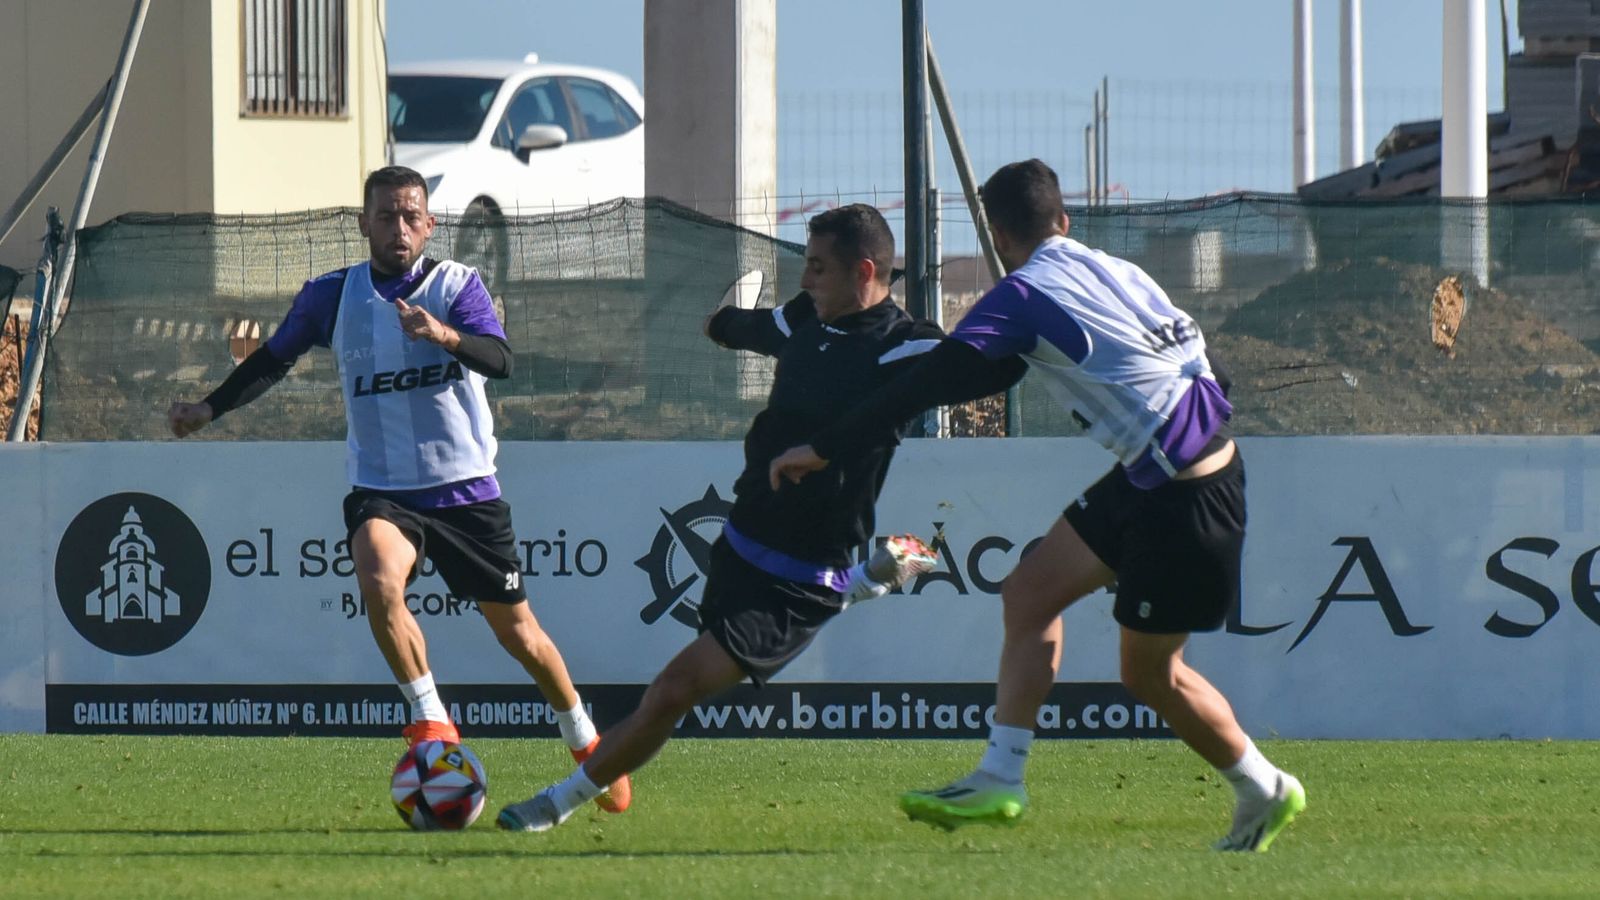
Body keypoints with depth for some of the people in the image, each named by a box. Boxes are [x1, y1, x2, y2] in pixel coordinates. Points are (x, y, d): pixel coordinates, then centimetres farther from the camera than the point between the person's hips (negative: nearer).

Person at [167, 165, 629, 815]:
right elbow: (274, 358, 18)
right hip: (380, 490, 0)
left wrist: (445, 335, -39)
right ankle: (432, 724, -20)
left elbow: (499, 359, -19)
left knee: (515, 629, 7)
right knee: (378, 582, -32)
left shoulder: (456, 285, -3)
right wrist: (210, 409, 9)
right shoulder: (332, 296, 3)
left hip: (466, 489, 0)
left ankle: (589, 745, 28)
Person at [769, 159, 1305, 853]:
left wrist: (825, 450, -11)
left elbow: (927, 383, -15)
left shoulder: (1024, 296, -13)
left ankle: (1265, 793, 22)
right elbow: (1198, 359, 14)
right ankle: (999, 780, 6)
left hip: (1186, 497, -9)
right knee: (1030, 591, 8)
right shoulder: (1118, 273, 9)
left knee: (1150, 671, 6)